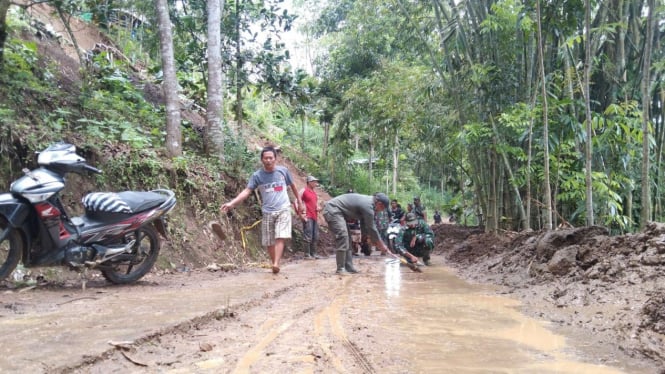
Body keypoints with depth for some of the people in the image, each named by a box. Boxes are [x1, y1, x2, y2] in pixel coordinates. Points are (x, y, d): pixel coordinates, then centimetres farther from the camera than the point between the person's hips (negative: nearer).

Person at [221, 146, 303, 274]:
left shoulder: (283, 171, 0)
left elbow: (293, 186, 15)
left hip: (283, 209, -1)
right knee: (269, 242, 5)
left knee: (280, 237, -18)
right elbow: (247, 191, -8)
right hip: (267, 212, 1)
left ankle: (276, 264, -24)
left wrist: (299, 201, 22)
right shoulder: (257, 175, -3)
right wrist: (232, 203, -21)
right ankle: (274, 264, 18)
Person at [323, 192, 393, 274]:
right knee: (343, 236, -18)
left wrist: (375, 241, 20)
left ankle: (348, 267, 11)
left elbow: (364, 225, 21)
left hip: (336, 211, 11)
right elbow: (371, 228, -11)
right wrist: (381, 245, 1)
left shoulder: (367, 201, 13)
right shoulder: (368, 206, -17)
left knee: (346, 239, 10)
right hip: (332, 210, -11)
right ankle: (340, 269, -16)